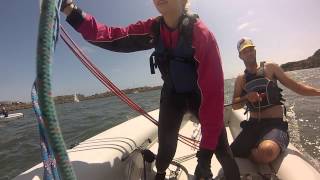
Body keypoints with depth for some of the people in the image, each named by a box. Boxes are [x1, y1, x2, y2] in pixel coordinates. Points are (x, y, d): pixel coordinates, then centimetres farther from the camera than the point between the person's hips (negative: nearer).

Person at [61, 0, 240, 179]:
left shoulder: (201, 33, -27)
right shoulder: (153, 28, -11)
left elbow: (213, 90, -31)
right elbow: (113, 37, -13)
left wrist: (206, 149, -32)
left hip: (200, 94, -2)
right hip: (172, 94, 3)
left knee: (220, 147, -7)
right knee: (166, 144, 0)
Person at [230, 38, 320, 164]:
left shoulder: (270, 68, 3)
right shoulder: (240, 79, 8)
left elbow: (297, 87, 6)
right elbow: (235, 105, 4)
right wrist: (247, 97, -14)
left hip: (275, 125, -3)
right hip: (252, 125, 3)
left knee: (266, 151, -36)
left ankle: (251, 154, -3)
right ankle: (253, 152, 22)